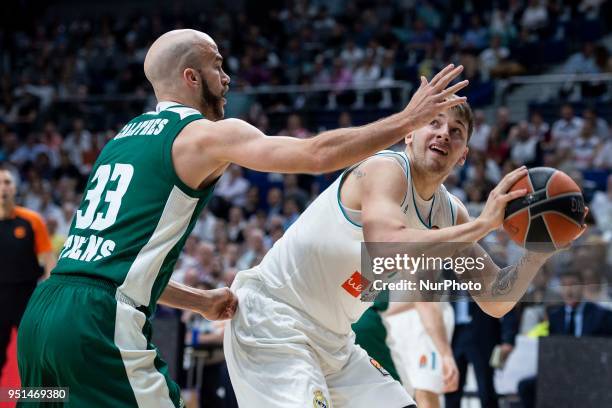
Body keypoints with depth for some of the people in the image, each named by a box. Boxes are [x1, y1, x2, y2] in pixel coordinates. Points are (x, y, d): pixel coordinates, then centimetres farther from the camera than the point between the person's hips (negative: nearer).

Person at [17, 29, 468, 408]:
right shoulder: (205, 134, -1)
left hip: (42, 310, 8)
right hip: (101, 321, -8)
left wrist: (198, 300, 31)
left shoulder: (124, 137, 24)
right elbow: (317, 154, -11)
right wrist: (407, 119, -3)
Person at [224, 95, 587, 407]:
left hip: (333, 341, 9)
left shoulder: (450, 214, 5)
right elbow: (389, 249, -38)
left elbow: (495, 301, 7)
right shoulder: (386, 169, -18)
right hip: (272, 320, -9)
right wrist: (481, 225, -32)